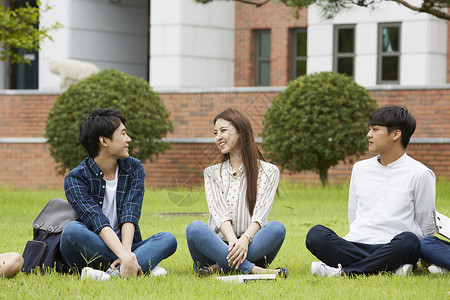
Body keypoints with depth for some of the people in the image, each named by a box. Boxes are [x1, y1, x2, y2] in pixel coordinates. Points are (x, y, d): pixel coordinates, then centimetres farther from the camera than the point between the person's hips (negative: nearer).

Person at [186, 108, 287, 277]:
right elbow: (219, 211, -2)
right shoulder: (212, 173, 16)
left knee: (277, 228, -30)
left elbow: (260, 213, -5)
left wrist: (245, 239, -26)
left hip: (253, 246, -1)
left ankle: (220, 267, -33)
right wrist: (232, 240, -23)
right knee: (194, 228, -30)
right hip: (220, 245, 1)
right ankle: (252, 270, -40)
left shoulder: (269, 171, 10)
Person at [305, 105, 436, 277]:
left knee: (408, 241, -39)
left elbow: (426, 227, 9)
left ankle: (343, 272, -33)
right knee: (316, 234, -26)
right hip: (356, 245, 4)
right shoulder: (360, 169, 21)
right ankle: (390, 268, -33)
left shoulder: (419, 174, 6)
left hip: (393, 249, -4)